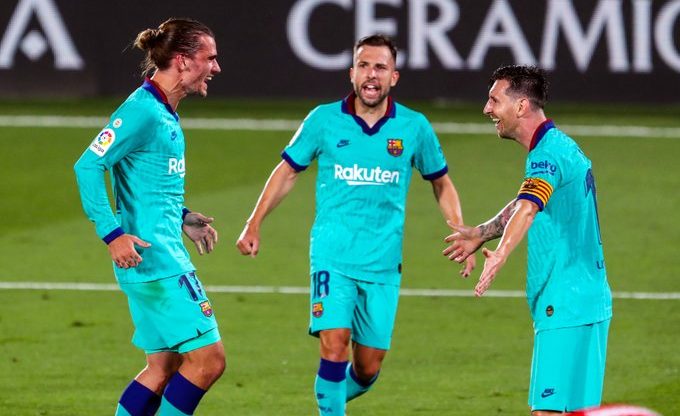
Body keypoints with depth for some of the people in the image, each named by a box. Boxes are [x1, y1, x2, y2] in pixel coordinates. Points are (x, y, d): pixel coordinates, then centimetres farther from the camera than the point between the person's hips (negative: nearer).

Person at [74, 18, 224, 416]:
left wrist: (181, 217, 20)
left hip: (166, 258, 10)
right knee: (208, 359, -9)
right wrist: (113, 234, -24)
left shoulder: (165, 113, 14)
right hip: (154, 259, -10)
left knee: (164, 366, 12)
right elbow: (88, 166, -20)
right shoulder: (142, 111, -15)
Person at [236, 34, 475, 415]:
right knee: (335, 344, -19)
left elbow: (442, 184, 15)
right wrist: (254, 225, 5)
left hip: (383, 264, 2)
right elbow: (288, 171, 11)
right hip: (332, 256, -2)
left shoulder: (414, 127, 1)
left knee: (369, 366, 4)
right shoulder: (324, 120, -2)